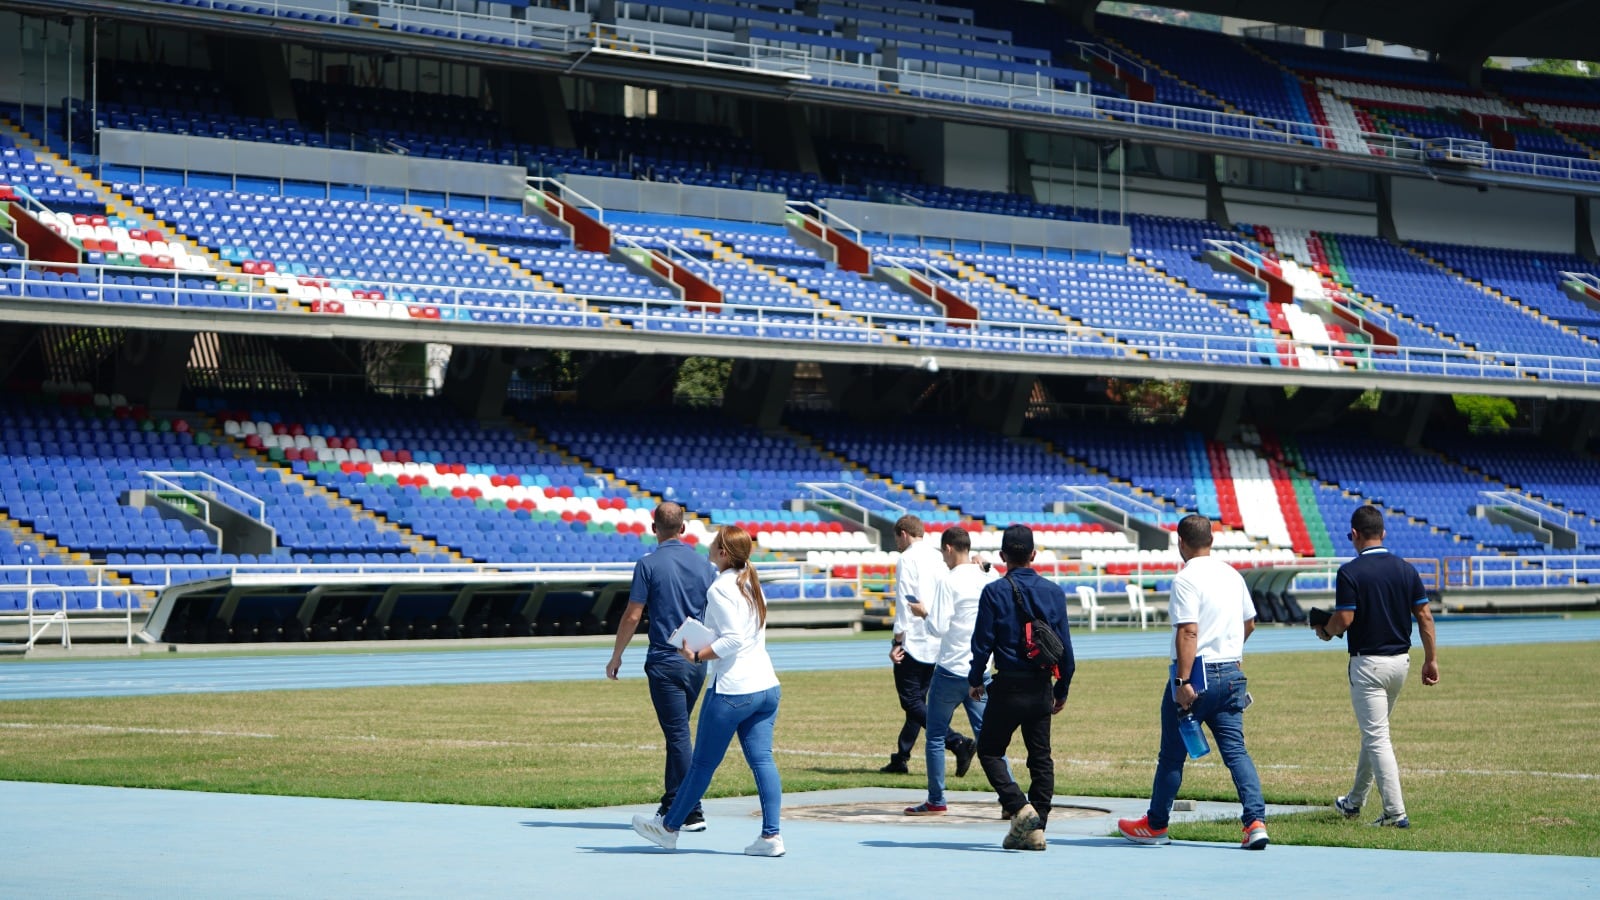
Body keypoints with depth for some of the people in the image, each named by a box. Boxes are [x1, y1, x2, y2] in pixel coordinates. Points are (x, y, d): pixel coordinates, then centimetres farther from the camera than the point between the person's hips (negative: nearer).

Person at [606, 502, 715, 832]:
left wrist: (616, 656, 2)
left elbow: (632, 616, -9)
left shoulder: (649, 564, -9)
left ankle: (693, 813, -5)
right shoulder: (703, 564, 5)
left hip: (665, 662, -5)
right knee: (677, 732, 18)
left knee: (678, 735, -4)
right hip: (698, 661, 5)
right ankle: (672, 803, 24)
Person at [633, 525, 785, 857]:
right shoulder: (751, 583, 14)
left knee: (703, 762, 5)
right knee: (762, 759, 3)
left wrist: (697, 656, -12)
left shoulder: (721, 588, -12)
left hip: (732, 690, -8)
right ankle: (771, 835, -4)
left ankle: (670, 827, 18)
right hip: (767, 686, 8)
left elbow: (732, 639, -20)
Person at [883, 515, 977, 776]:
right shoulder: (937, 557, 14)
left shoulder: (908, 559, -9)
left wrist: (897, 642, -14)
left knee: (912, 702, -7)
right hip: (936, 644, 8)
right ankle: (901, 758, 20)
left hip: (913, 642, -8)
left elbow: (904, 603, -15)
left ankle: (958, 742, -21)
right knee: (918, 700, 14)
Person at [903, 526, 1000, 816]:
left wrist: (923, 613, 4)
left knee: (935, 735, 8)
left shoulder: (950, 581, -13)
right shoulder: (990, 578, 4)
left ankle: (936, 801, 12)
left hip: (951, 670, -5)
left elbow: (938, 628, -16)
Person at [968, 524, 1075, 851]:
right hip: (1041, 688, 4)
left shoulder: (995, 592, -8)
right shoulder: (1053, 592, 3)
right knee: (1040, 757, 11)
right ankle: (1036, 828, 8)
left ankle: (1020, 807, -13)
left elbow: (983, 641, -8)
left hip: (1008, 686, -4)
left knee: (989, 750, 7)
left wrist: (974, 680, 8)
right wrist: (1062, 688, 15)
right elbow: (1064, 644, 5)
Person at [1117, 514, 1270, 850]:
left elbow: (1188, 632, -22)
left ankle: (1155, 825, 20)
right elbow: (1249, 623, 23)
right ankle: (1256, 821, -11)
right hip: (1232, 674, 6)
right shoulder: (1232, 575, 10)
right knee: (1235, 750, 3)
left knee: (1172, 754, 7)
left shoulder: (1187, 579, -13)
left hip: (1196, 673, -6)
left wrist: (1183, 681, -23)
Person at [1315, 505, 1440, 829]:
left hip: (1367, 663, -7)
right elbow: (1425, 616, 3)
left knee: (1377, 738, -4)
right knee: (1374, 731, 20)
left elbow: (1343, 620, -17)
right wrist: (1431, 660, 7)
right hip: (1400, 661, 7)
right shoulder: (1405, 569, 4)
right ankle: (1355, 802, 35)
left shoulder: (1350, 572, -13)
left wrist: (1324, 630, 5)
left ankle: (1396, 813, -10)